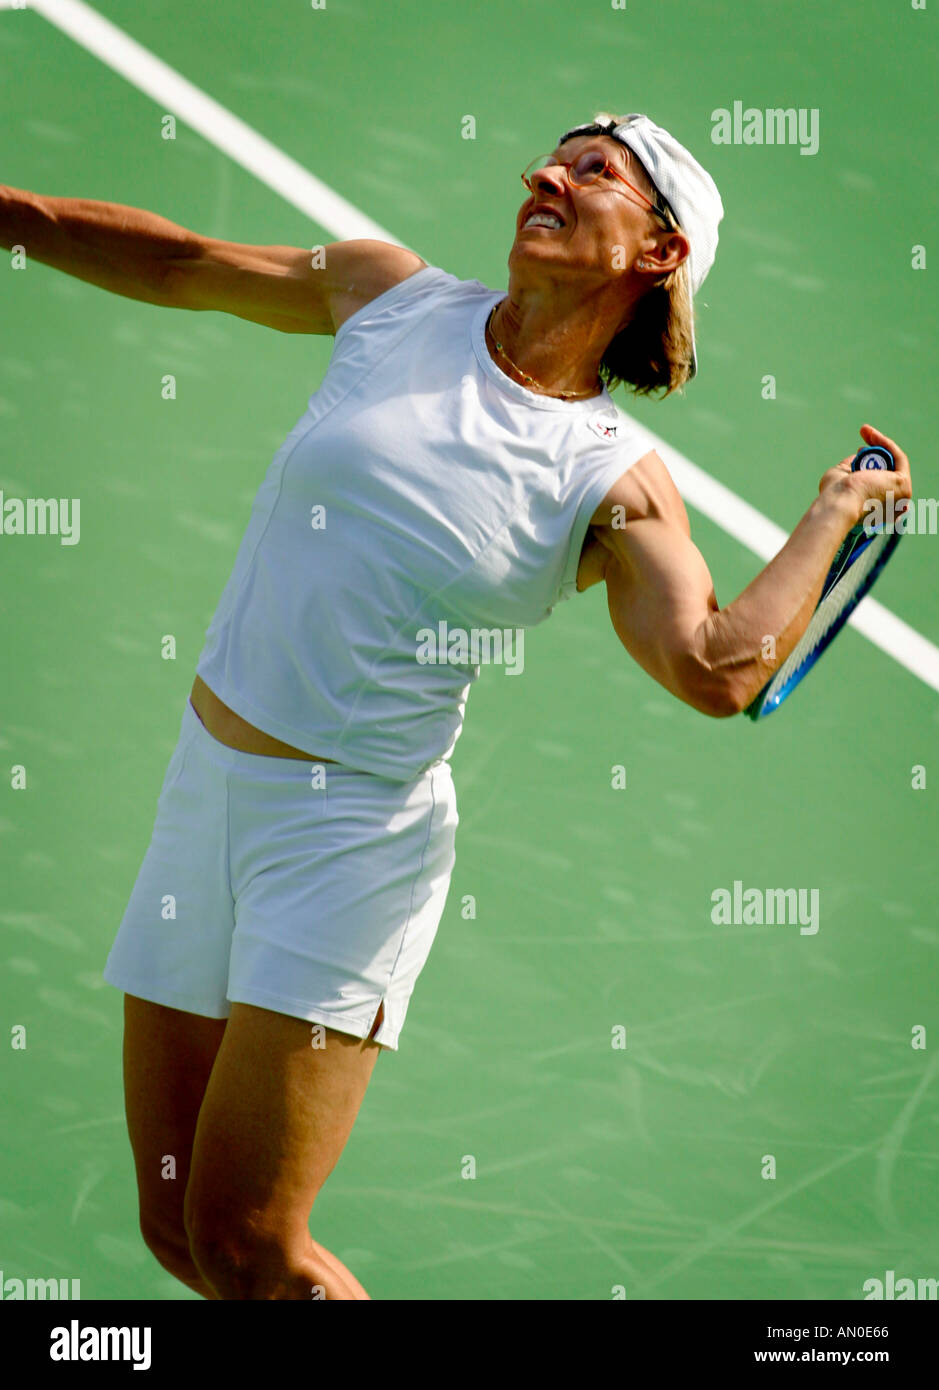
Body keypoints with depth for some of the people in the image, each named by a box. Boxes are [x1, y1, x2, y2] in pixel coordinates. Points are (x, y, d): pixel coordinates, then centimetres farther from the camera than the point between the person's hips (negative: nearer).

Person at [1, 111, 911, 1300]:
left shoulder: (615, 485, -7)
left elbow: (717, 668, -23)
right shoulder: (392, 295, 5)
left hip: (353, 827, -5)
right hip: (204, 786, 5)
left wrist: (837, 508, -12)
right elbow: (178, 265, 16)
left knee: (249, 1246, -9)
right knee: (177, 1229, 10)